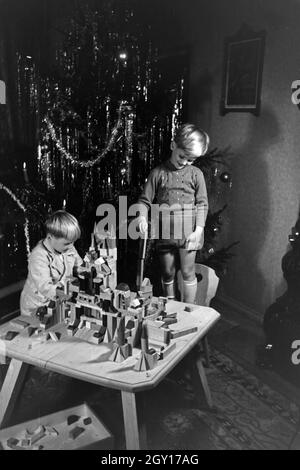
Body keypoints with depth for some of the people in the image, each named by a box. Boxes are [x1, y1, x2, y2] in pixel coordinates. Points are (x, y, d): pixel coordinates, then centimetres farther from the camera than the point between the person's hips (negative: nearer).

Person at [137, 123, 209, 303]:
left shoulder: (196, 174, 1)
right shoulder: (158, 173, 1)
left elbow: (202, 204, 1)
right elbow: (145, 199, 1)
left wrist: (199, 229, -9)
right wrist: (142, 216, -18)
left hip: (188, 231, -1)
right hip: (164, 231, 1)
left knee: (187, 272, 5)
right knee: (168, 273, 13)